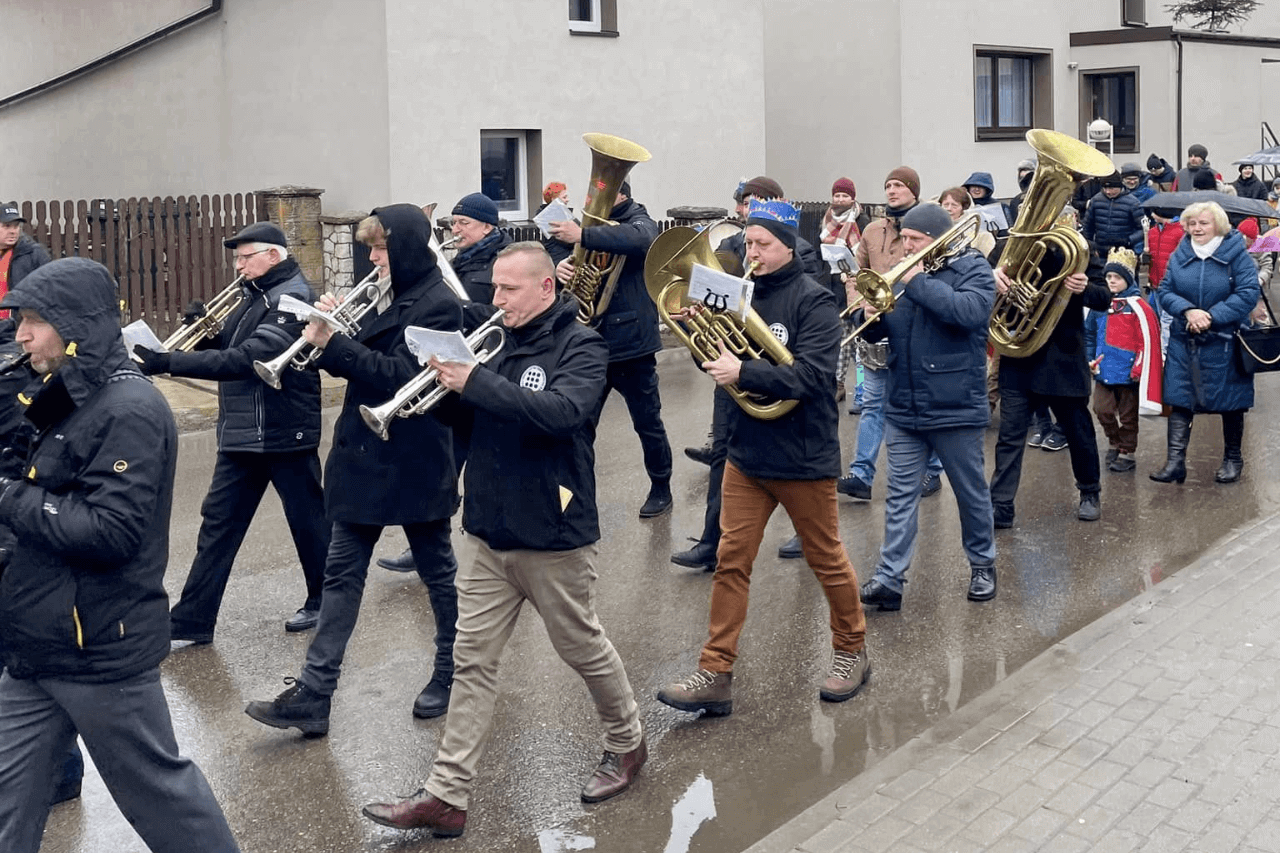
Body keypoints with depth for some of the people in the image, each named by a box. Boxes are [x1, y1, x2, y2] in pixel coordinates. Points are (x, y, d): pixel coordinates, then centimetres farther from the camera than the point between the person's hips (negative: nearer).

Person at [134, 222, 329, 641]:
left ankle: (323, 601, 28)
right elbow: (228, 348, 16)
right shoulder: (255, 293, 11)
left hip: (284, 434, -8)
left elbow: (245, 360, -28)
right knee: (218, 522, 6)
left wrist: (166, 363, -30)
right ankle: (191, 621, 10)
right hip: (241, 434, 9)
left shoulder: (292, 298, -17)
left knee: (307, 520, 8)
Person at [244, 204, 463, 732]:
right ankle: (313, 695, 8)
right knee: (342, 573, 6)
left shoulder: (437, 304, -14)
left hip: (413, 465, -8)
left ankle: (451, 674, 27)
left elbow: (400, 374, -23)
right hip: (364, 458, 8)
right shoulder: (390, 295, 11)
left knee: (437, 570, 10)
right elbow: (366, 362, 10)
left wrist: (333, 343, -26)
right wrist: (327, 340, -8)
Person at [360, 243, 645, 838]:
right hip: (493, 533, 6)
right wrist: (447, 377, -12)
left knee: (584, 649, 12)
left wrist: (474, 382, -30)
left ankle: (627, 744, 36)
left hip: (553, 536, -6)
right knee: (472, 663, 5)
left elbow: (561, 411, -30)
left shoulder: (581, 346, -11)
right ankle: (446, 795, 8)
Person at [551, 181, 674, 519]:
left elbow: (639, 239, -33)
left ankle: (661, 490, 22)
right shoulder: (596, 224, 12)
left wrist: (582, 236, -38)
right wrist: (563, 267, -15)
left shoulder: (637, 222, -9)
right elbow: (577, 262, 10)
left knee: (647, 422, 7)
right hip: (592, 341, 6)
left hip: (630, 342, -6)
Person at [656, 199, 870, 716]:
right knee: (731, 562, 3)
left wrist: (743, 372, -30)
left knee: (826, 558, 12)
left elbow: (811, 376, -25)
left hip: (803, 456, -5)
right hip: (747, 452, 5)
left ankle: (852, 651, 32)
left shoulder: (813, 302, -13)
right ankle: (715, 674, 7)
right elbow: (720, 359, 7)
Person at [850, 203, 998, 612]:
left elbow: (970, 311, -27)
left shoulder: (972, 269, -6)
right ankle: (889, 578, 0)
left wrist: (919, 283, -23)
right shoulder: (903, 272, 10)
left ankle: (982, 565, 29)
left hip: (955, 408, -4)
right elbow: (876, 332, 12)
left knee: (971, 493, 11)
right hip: (904, 408, 5)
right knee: (900, 495, 2)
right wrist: (871, 317, -11)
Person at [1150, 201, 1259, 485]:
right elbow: (1166, 292, 1)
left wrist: (1212, 317, -21)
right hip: (1184, 342, 3)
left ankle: (1233, 460, 23)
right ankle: (1175, 461, -1)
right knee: (1179, 400, -2)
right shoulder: (1179, 256, 4)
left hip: (1224, 342, -3)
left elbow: (1247, 294, -14)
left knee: (1230, 403, 8)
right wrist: (1188, 311, -19)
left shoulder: (1236, 255, -7)